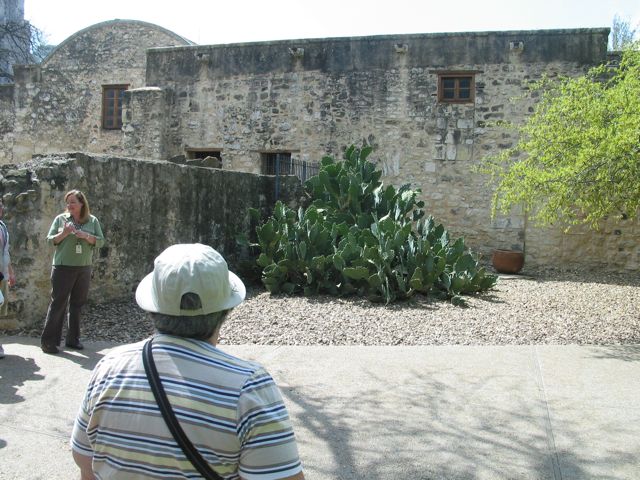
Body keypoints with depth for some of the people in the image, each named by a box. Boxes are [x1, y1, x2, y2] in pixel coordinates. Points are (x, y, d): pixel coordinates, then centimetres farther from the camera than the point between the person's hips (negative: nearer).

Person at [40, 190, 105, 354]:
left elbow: (101, 241, 4)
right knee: (58, 303, -3)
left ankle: (73, 339, 20)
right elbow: (49, 240, 1)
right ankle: (48, 340, 2)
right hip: (63, 267, -3)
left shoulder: (92, 221, 6)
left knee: (78, 304, 10)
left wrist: (87, 237, -13)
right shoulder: (60, 219, 2)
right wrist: (64, 233, -16)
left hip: (84, 268, 3)